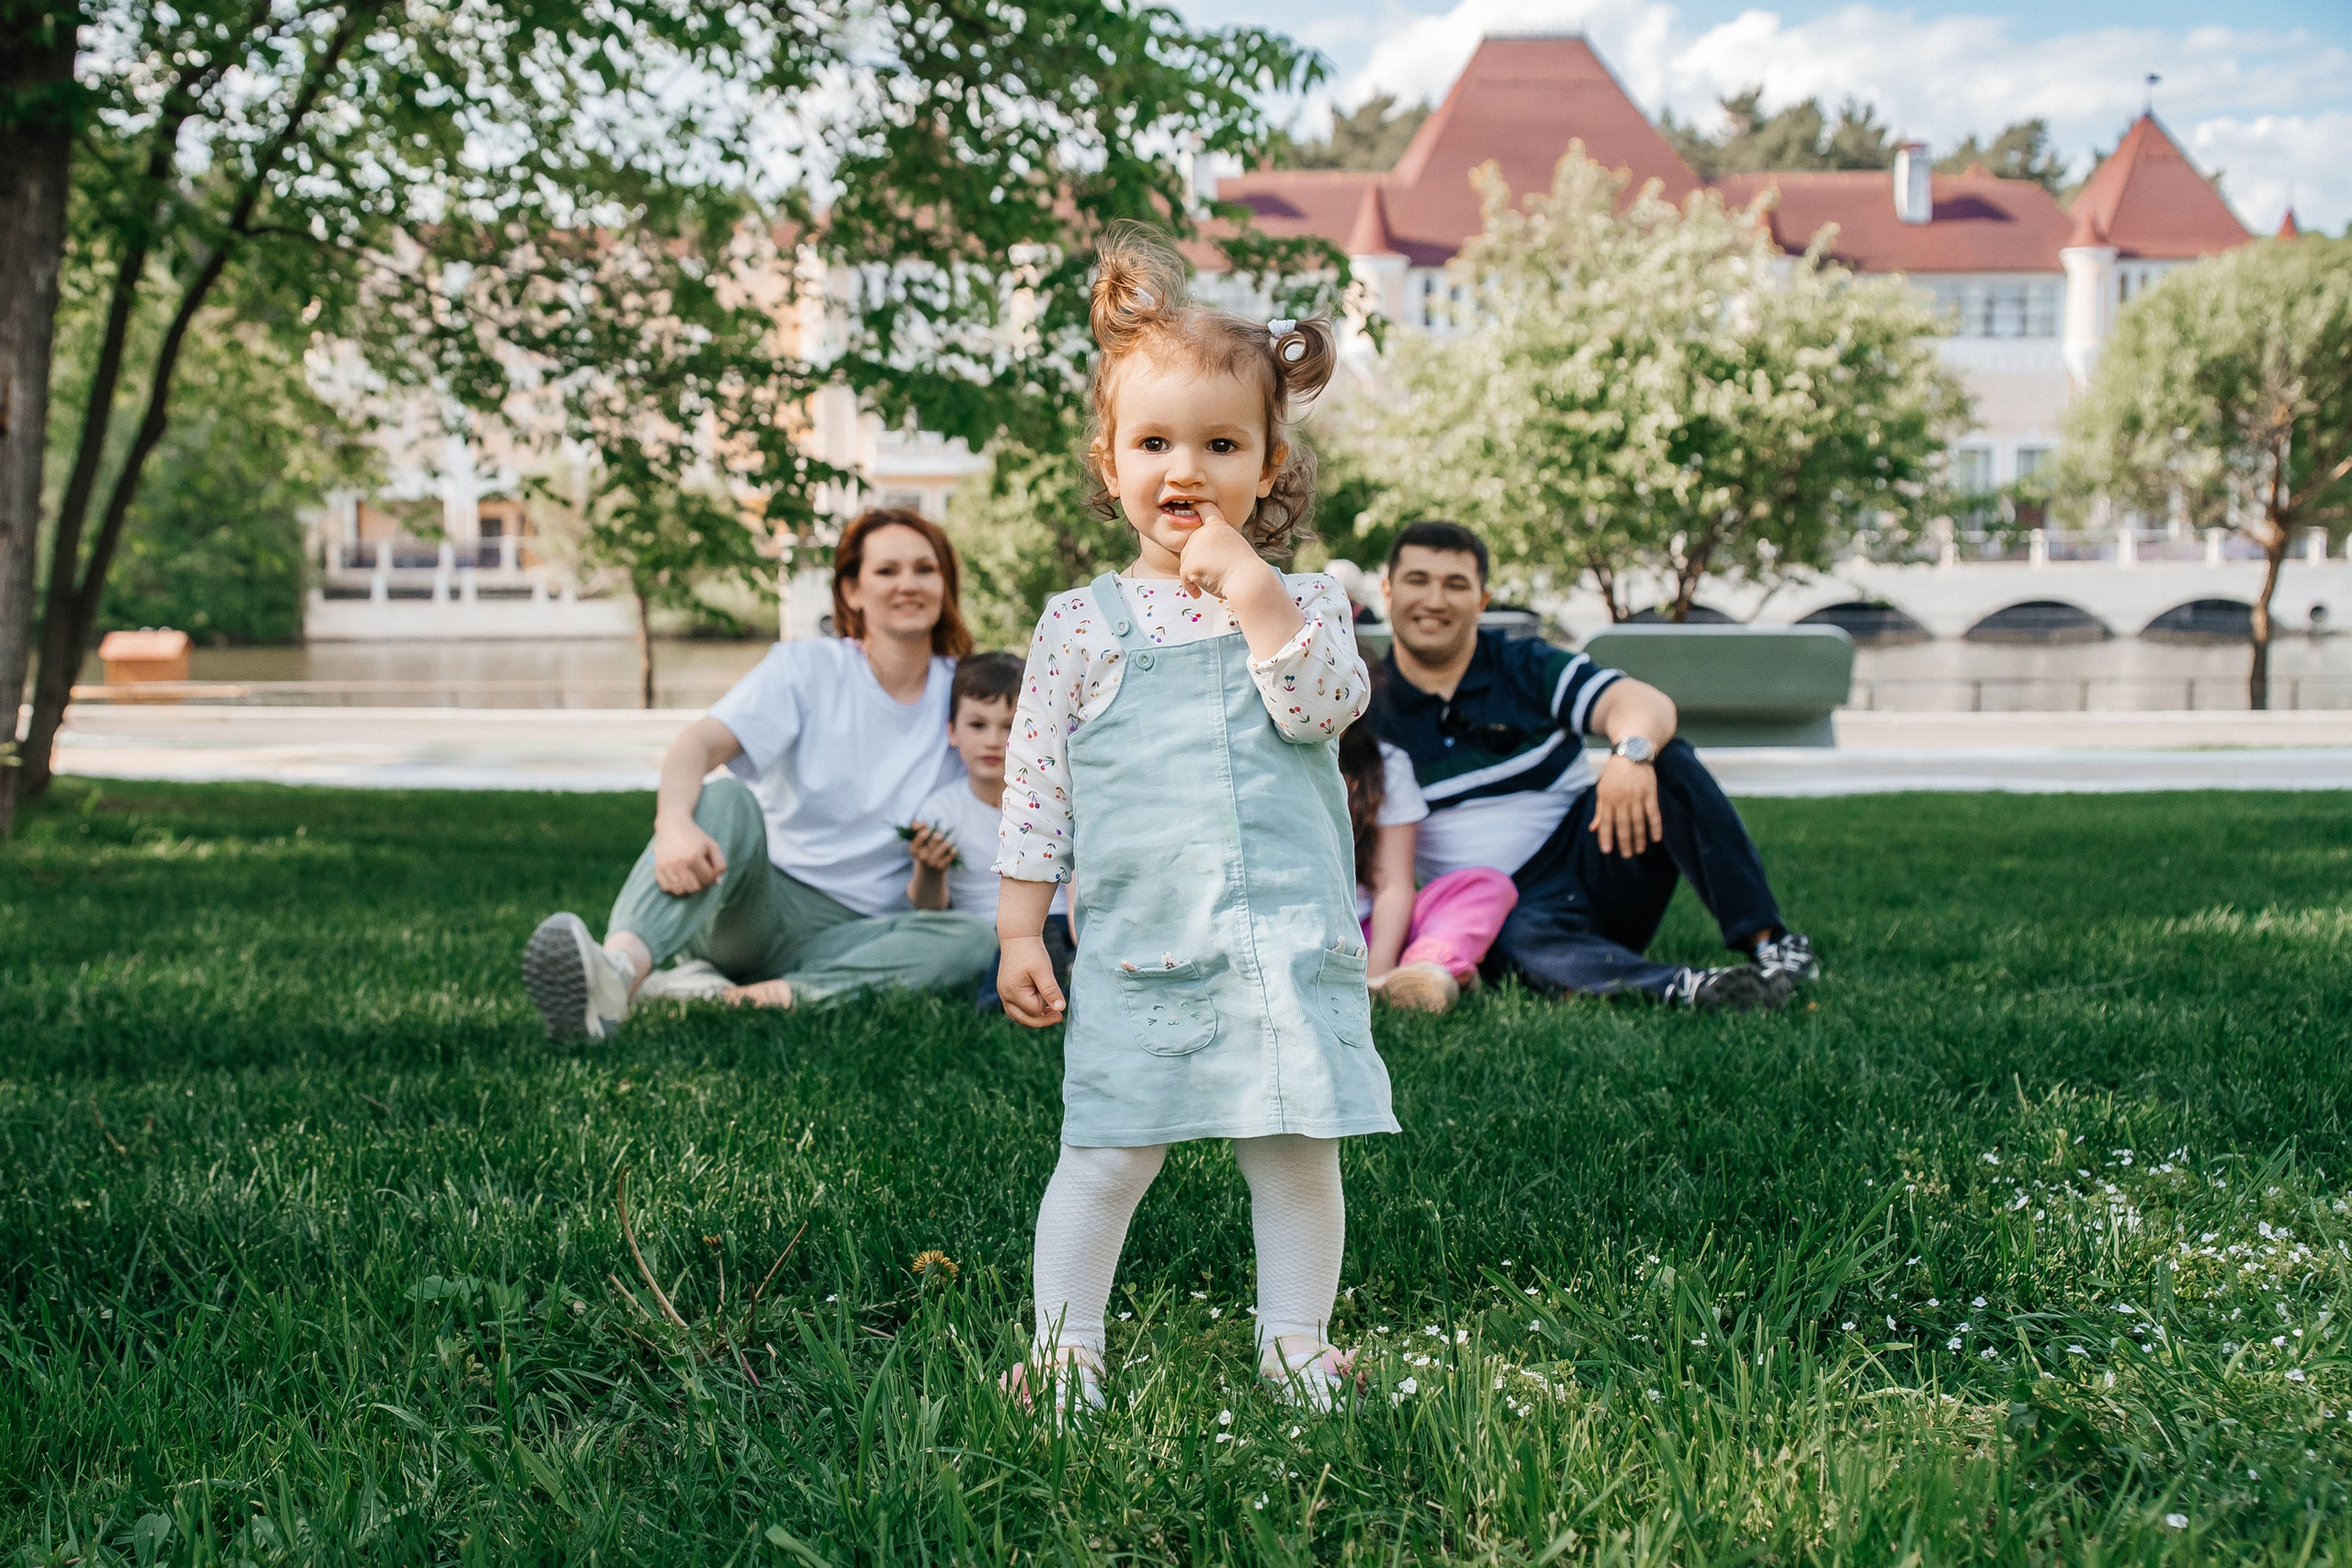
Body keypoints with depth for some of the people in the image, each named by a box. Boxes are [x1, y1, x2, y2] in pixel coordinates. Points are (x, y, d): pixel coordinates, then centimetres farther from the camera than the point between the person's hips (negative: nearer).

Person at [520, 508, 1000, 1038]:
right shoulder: (807, 667, 0)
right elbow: (700, 743, -17)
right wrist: (673, 825, -38)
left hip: (852, 931, 2)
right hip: (762, 902, -2)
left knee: (977, 940, -29)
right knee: (725, 800, -32)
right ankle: (619, 969, -60)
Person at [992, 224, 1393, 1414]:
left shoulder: (1302, 605, 7)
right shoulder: (1083, 623, 4)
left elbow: (1323, 705, -13)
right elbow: (1034, 786, 5)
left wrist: (1249, 583, -15)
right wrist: (1019, 930, 2)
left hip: (1289, 944, 1)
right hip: (1138, 948, -1)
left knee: (1299, 1155, 6)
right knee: (1108, 1158, 1)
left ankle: (1296, 1345, 23)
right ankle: (1065, 1348, 16)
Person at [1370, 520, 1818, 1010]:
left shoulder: (1528, 668, 2)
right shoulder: (1371, 712, 3)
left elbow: (1645, 702, -14)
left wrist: (1632, 751, -40)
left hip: (1593, 859, 2)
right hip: (1513, 909, -1)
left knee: (1669, 760, -23)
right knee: (1524, 941, -37)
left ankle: (1766, 942, -30)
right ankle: (1681, 988, -55)